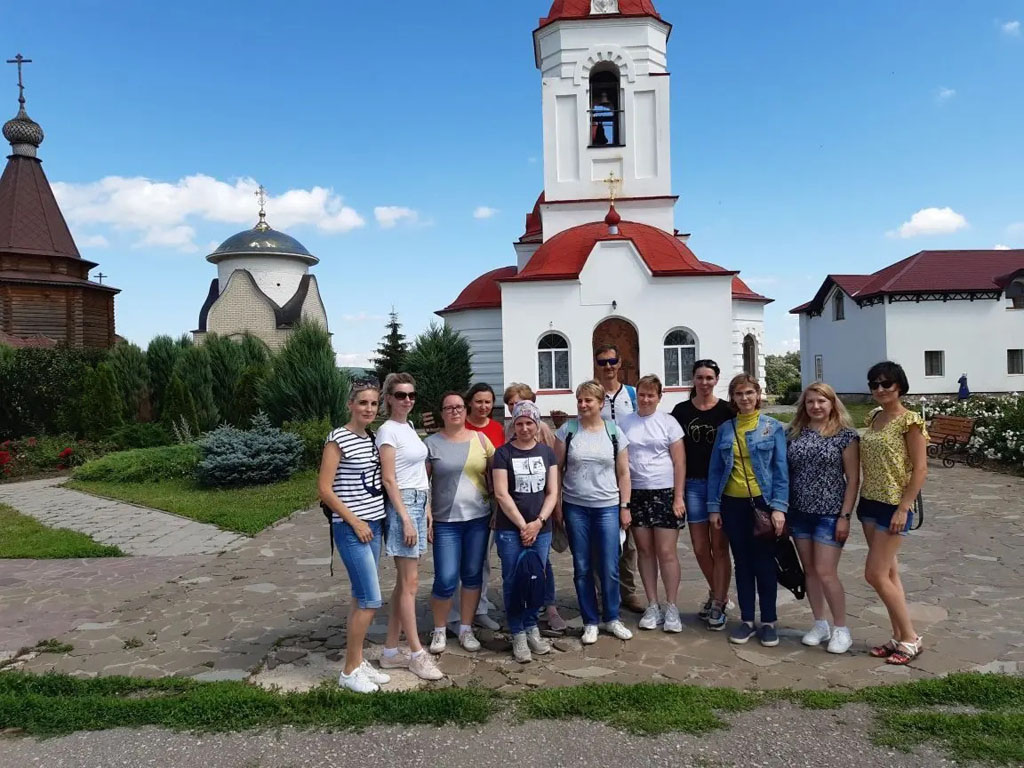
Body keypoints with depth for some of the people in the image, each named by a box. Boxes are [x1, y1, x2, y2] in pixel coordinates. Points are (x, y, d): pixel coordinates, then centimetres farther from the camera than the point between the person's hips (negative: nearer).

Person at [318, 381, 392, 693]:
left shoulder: (372, 438, 9)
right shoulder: (338, 439, -12)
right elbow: (324, 489, -14)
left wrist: (376, 520, 11)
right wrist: (354, 521, -14)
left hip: (373, 524, 7)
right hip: (351, 527, -7)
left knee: (361, 597, 13)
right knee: (371, 600, -7)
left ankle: (358, 661, 24)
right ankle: (349, 671, 7)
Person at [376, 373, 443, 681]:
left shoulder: (409, 427, 15)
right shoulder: (388, 431, -11)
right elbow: (389, 479, -15)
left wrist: (425, 508, 16)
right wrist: (406, 519, -18)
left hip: (418, 503, 9)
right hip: (402, 505, -9)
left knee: (404, 582, 11)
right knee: (410, 583, -3)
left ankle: (390, 651, 19)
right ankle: (417, 654, 7)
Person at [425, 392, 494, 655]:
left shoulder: (480, 439, 5)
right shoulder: (432, 443, -1)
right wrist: (425, 517, -6)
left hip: (478, 519, 2)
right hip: (445, 522, -2)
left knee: (473, 575, 9)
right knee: (446, 580, -4)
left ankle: (466, 629, 25)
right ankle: (439, 630, 18)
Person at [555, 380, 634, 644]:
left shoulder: (614, 432, 2)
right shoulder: (567, 430, 0)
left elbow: (623, 473, 6)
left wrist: (625, 506, 3)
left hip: (607, 508, 0)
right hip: (575, 508, 0)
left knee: (609, 568, 3)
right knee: (582, 568, 7)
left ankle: (611, 618, 22)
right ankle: (590, 622, 20)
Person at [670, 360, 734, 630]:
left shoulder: (726, 411, -1)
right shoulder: (681, 410, 5)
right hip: (693, 484, 3)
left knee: (719, 546, 1)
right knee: (700, 547, 8)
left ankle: (718, 604, 14)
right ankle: (718, 594, 31)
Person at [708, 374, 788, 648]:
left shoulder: (773, 427, -1)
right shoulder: (725, 429, 6)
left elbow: (781, 469, -4)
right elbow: (715, 469, 6)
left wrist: (779, 506, -12)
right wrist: (714, 507, 2)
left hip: (762, 502, -3)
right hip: (733, 504, 3)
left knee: (764, 563, 4)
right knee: (742, 563, 11)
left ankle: (769, 622, 17)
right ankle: (747, 620, 21)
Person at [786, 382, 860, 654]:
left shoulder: (845, 435, -6)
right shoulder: (795, 433, 5)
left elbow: (853, 480, -7)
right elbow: (786, 472, 8)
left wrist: (845, 516, -11)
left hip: (829, 514, -4)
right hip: (799, 512, 4)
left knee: (826, 573, -5)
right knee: (809, 570, 11)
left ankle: (841, 629, 13)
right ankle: (820, 624, 26)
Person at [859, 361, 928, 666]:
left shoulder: (910, 421, -13)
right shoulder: (873, 418, 9)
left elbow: (920, 469, -15)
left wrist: (903, 508, -18)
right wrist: (862, 499, 12)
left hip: (894, 505, -7)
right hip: (870, 502, 7)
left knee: (875, 574, -6)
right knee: (889, 572, 12)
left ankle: (910, 637, 9)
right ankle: (899, 636, 22)